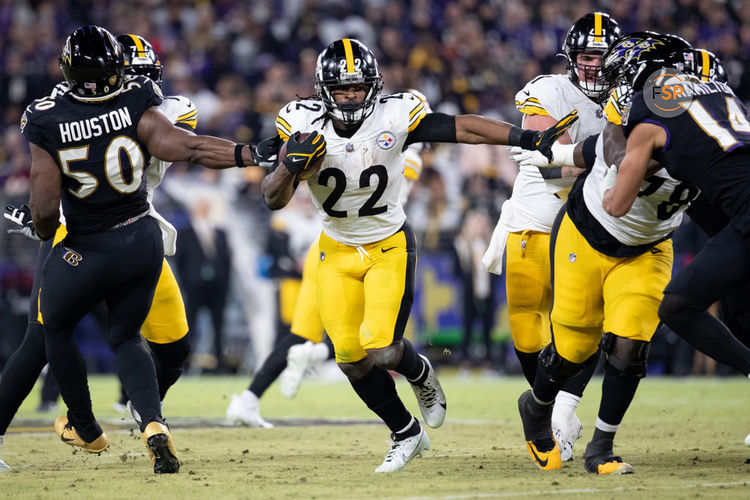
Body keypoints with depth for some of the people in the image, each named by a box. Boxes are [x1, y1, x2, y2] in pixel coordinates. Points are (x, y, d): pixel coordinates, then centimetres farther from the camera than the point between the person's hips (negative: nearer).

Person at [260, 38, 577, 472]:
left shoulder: (394, 118, -18)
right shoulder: (302, 124, -14)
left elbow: (461, 128, -14)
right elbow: (273, 199, -13)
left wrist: (527, 139, -18)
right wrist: (291, 166, -34)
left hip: (390, 246, -2)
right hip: (338, 252, 2)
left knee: (380, 350, -17)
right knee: (351, 357, -2)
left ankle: (419, 372, 20)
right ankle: (406, 434, 21)